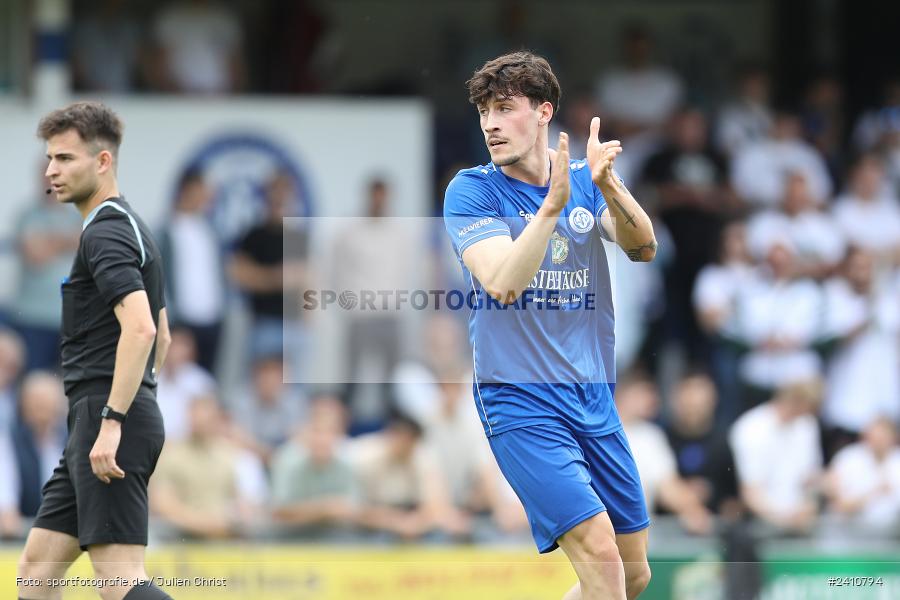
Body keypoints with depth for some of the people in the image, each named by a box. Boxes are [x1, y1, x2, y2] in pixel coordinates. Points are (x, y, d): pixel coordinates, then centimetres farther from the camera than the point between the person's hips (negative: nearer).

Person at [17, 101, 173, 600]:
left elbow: (140, 328, -26)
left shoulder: (105, 233, -12)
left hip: (104, 421, -10)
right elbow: (161, 336, 27)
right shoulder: (132, 229, 20)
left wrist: (111, 422, -28)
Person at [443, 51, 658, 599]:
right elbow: (503, 283, -20)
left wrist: (608, 185, -26)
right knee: (600, 556, -21)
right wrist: (552, 205, -31)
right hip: (521, 403, -5)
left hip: (594, 400, 5)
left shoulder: (587, 182, 8)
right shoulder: (471, 191, -5)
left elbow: (643, 248, -9)